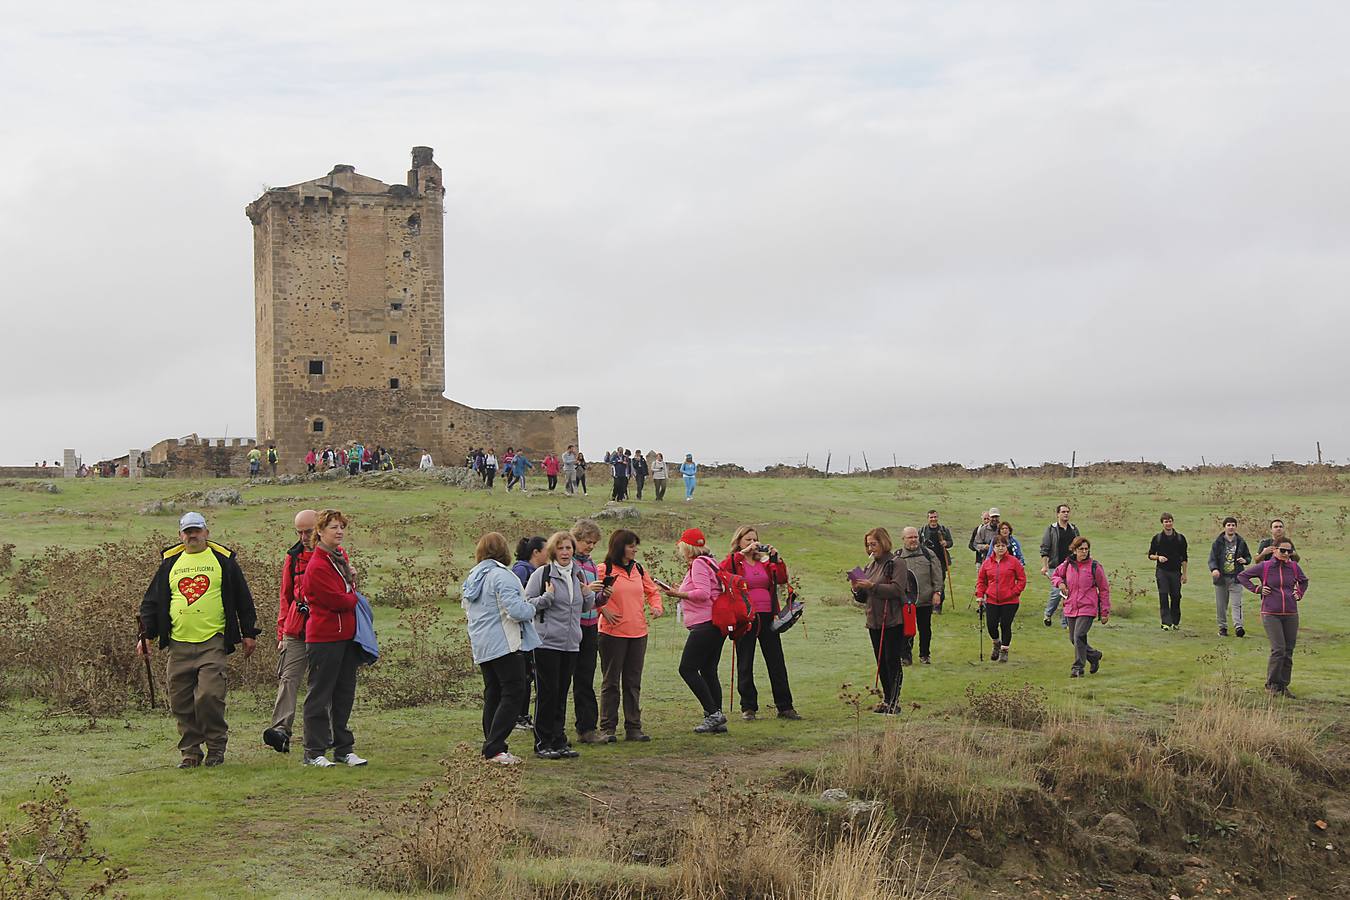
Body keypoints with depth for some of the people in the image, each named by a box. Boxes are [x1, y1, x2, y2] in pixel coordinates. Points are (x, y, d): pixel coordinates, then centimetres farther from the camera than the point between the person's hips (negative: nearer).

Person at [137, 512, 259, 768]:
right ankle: (190, 751, 16)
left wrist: (248, 633, 8)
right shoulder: (169, 563, 13)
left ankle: (216, 748, 2)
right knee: (181, 702, 3)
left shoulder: (223, 560, 6)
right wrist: (146, 635, 7)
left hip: (213, 643, -3)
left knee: (209, 696, -14)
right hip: (179, 644, 3)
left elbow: (243, 600, 10)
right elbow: (151, 602, 17)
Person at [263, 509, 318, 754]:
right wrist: (281, 633, 11)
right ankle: (281, 730, -22)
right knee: (288, 679, -12)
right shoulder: (293, 557, 12)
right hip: (296, 631, 2)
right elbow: (285, 597, 16)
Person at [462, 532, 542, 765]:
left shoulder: (472, 577, 14)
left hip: (482, 647, 9)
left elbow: (466, 608, 22)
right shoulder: (501, 576, -15)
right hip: (505, 645, -9)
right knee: (513, 693, -7)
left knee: (492, 694, 13)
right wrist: (532, 608, -3)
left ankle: (492, 746, 14)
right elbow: (516, 609, -22)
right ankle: (494, 748, -12)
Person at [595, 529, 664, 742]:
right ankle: (608, 728, 7)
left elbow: (652, 591, 21)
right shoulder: (604, 571, -6)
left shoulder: (638, 569, 11)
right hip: (612, 633, -5)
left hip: (638, 633, 5)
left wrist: (656, 606, 3)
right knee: (611, 682, 2)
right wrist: (603, 610, -15)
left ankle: (633, 728, 15)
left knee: (633, 682, 9)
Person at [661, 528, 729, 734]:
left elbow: (703, 593, -20)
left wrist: (679, 594, -11)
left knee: (687, 669, -8)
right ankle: (718, 722, 8)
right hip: (717, 624, 10)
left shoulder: (698, 563, -8)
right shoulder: (709, 562, 21)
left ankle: (713, 713, -11)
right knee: (708, 671, 10)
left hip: (705, 624, -10)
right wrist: (680, 592, 17)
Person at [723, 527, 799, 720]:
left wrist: (776, 558, -10)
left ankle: (784, 706, 9)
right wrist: (743, 552, -22)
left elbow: (782, 579, 1)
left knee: (777, 663, 4)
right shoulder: (734, 562, 2)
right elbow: (722, 570, -21)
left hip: (767, 617, 3)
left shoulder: (765, 562, 13)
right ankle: (748, 708, 12)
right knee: (745, 665, 4)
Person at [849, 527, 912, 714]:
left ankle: (894, 702, -2)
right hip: (874, 621, 8)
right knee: (881, 663, 12)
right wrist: (857, 589, -2)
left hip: (893, 621, -8)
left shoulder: (897, 563, -6)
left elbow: (897, 589, -20)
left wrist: (872, 586, -22)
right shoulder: (871, 565, 16)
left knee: (892, 661, -6)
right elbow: (864, 598, 19)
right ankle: (886, 700, 20)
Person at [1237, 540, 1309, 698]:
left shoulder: (1294, 567, 7)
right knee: (1278, 649, -14)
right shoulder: (1264, 567, -4)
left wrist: (1299, 594, 11)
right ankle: (1271, 685, -1)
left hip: (1291, 615, 4)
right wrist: (1257, 589, -2)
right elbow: (1242, 575, 7)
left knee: (1288, 652, 5)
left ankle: (1283, 686, 15)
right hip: (1271, 615, -4)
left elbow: (1303, 581, 28)